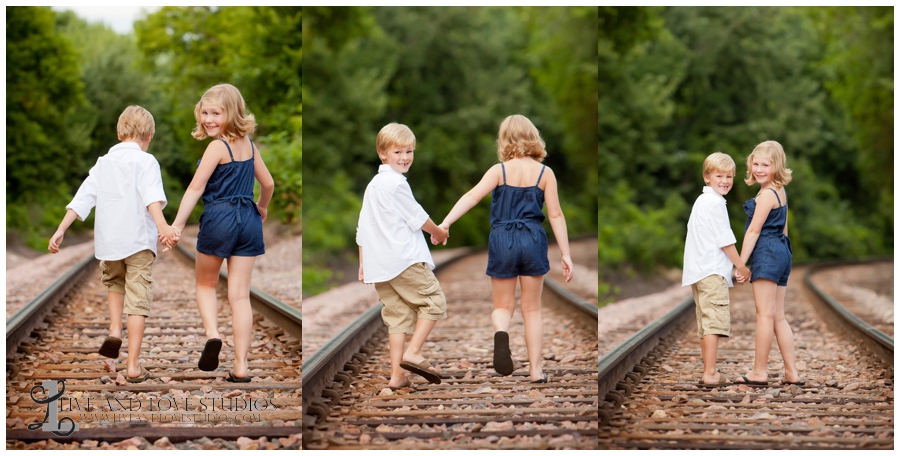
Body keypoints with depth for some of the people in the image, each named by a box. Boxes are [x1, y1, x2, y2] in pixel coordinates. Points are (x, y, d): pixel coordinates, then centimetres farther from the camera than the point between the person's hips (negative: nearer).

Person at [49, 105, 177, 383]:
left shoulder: (104, 163, 14)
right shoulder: (145, 162, -2)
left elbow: (82, 199, 9)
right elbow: (152, 197, -21)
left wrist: (60, 231, 10)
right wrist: (162, 225, -34)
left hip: (108, 243, 5)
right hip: (138, 240, -5)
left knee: (114, 282, 31)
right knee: (138, 298, -1)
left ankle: (114, 330, 9)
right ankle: (133, 365, -3)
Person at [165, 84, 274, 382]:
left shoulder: (217, 147, -11)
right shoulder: (248, 145, 8)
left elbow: (196, 189, -15)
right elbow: (268, 183, 16)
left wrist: (177, 225, -16)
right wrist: (262, 208, 35)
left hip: (219, 218, -5)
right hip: (249, 220, 5)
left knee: (206, 284, 17)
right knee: (240, 294, 4)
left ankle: (212, 334, -9)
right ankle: (241, 365, 0)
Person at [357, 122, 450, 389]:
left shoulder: (372, 185, 18)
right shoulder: (396, 183, -10)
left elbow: (362, 229, 20)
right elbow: (417, 218, -6)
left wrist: (363, 264, 23)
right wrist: (439, 232, 12)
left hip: (379, 265, 9)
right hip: (404, 257, -9)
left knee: (397, 313, 9)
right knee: (433, 300, 0)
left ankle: (397, 374, 4)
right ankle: (413, 353, -11)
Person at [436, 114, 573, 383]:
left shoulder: (499, 171, -2)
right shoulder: (545, 173, 1)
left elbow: (472, 196, -15)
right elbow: (555, 215, -1)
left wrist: (445, 223, -22)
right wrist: (565, 255, 3)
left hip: (502, 241, 0)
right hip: (533, 240, 1)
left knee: (503, 306, 13)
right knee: (532, 308, 14)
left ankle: (501, 332, -21)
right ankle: (535, 369, 11)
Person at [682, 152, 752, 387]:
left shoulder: (701, 201, 20)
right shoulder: (715, 203, -11)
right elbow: (725, 240, -13)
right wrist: (742, 266, -3)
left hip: (699, 271, 11)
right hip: (712, 271, -11)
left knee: (706, 323, 14)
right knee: (715, 321, -13)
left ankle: (707, 372, 20)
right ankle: (710, 374, -18)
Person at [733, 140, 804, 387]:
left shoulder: (766, 194, -14)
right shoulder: (781, 192, 15)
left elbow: (754, 230, -14)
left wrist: (741, 262, -12)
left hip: (766, 253, -10)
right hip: (782, 251, 10)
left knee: (765, 314, -6)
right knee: (778, 317, 11)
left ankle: (759, 372, -2)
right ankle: (791, 373, 10)